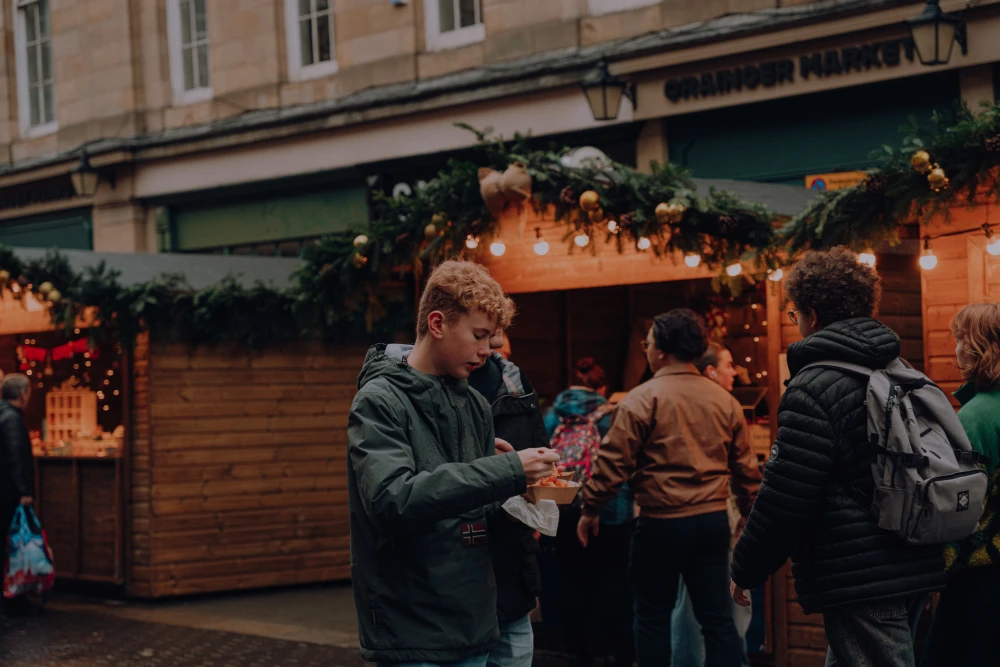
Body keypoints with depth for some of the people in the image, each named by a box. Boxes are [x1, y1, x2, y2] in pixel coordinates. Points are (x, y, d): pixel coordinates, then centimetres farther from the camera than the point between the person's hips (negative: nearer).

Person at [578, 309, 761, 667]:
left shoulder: (643, 398, -10)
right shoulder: (725, 401, 6)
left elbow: (613, 463, -11)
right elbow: (746, 469, 10)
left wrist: (590, 510, 1)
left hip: (661, 524, -4)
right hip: (714, 521, 5)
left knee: (653, 616, 8)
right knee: (717, 617, 7)